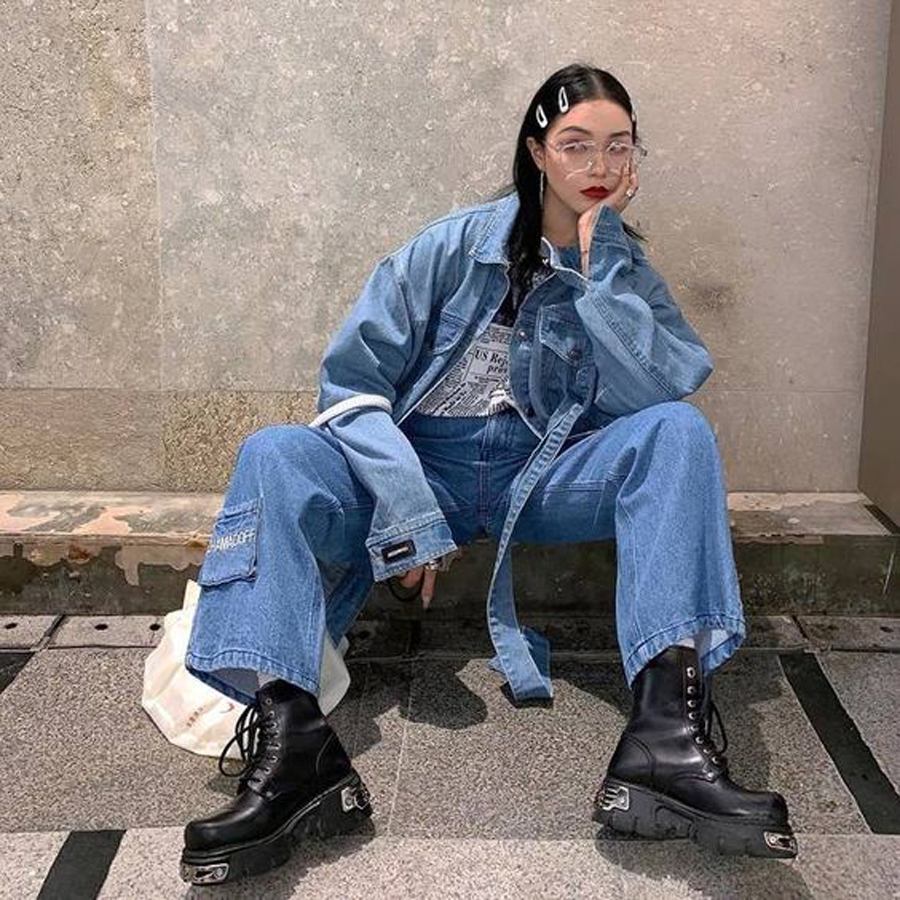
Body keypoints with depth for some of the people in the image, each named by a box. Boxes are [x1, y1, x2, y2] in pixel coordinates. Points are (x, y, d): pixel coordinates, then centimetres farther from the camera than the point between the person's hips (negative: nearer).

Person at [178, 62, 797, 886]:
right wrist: (406, 508, -18)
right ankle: (291, 742, -42)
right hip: (423, 468, 0)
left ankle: (667, 727, -41)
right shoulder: (458, 245, 3)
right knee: (274, 455, -26)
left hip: (546, 478, 1)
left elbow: (657, 392, -11)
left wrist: (600, 256, -11)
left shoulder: (629, 271, 10)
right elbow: (352, 379, -5)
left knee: (680, 431, -25)